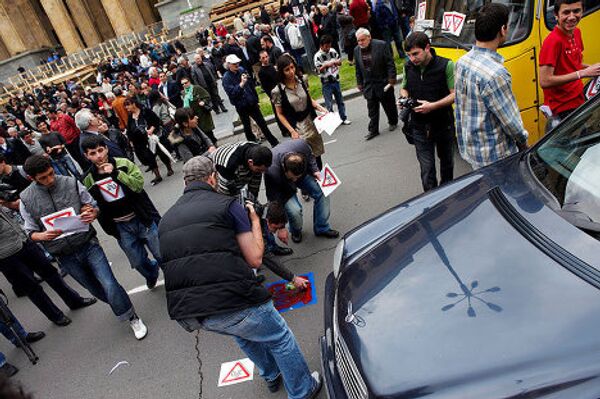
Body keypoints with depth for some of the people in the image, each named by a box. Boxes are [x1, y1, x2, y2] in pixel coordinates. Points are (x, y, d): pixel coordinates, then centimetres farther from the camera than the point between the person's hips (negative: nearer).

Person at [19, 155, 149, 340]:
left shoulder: (71, 183, -5)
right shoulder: (26, 200, -4)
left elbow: (93, 205, 4)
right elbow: (31, 232, 3)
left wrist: (93, 213, -20)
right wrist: (43, 236, -20)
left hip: (88, 245, -1)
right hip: (65, 256, 2)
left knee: (109, 285, -9)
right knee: (96, 290, 15)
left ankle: (133, 318, 11)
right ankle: (121, 305, 43)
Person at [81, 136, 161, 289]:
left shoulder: (123, 163, -8)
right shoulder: (88, 180, 0)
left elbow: (139, 184, -22)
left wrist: (115, 172, -26)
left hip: (143, 220, -3)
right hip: (121, 228, 3)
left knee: (162, 255, 6)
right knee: (138, 262, 13)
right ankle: (152, 275, 46)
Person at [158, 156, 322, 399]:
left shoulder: (165, 219, 15)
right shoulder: (226, 205, -2)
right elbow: (255, 259, -1)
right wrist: (255, 221, 13)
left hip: (185, 312, 7)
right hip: (230, 303, -7)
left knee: (244, 332, 35)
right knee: (280, 339, 19)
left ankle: (272, 377, 53)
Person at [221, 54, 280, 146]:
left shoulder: (241, 70, 2)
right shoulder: (226, 78, -12)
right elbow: (231, 93, -24)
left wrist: (255, 99, 16)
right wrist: (242, 83, -32)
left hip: (252, 103, 4)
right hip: (241, 106, -4)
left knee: (262, 124, 7)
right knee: (247, 127, 10)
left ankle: (274, 142, 16)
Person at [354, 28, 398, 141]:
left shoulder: (381, 45, -12)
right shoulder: (357, 50, 1)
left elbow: (390, 64, -11)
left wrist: (391, 80, -15)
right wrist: (360, 84, 9)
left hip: (383, 83, -3)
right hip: (368, 85, 3)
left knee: (389, 105, 14)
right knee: (372, 109, 5)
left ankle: (393, 122, 36)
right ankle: (373, 130, 12)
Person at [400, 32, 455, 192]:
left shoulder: (446, 65, -13)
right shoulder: (408, 67, -1)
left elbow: (455, 94, -13)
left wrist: (432, 106, -27)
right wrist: (404, 99, -8)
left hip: (443, 125, -1)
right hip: (419, 127, 1)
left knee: (446, 162, 21)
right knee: (426, 168, -1)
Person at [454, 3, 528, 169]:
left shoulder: (462, 62, 1)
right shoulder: (495, 74, -25)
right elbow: (511, 121, -17)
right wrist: (523, 143, 2)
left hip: (469, 148, 9)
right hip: (494, 157, -9)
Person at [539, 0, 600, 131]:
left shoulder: (576, 32, 5)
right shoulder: (553, 41, -20)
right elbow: (544, 81, -26)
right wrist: (582, 73, -24)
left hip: (579, 101, 8)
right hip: (561, 110, -8)